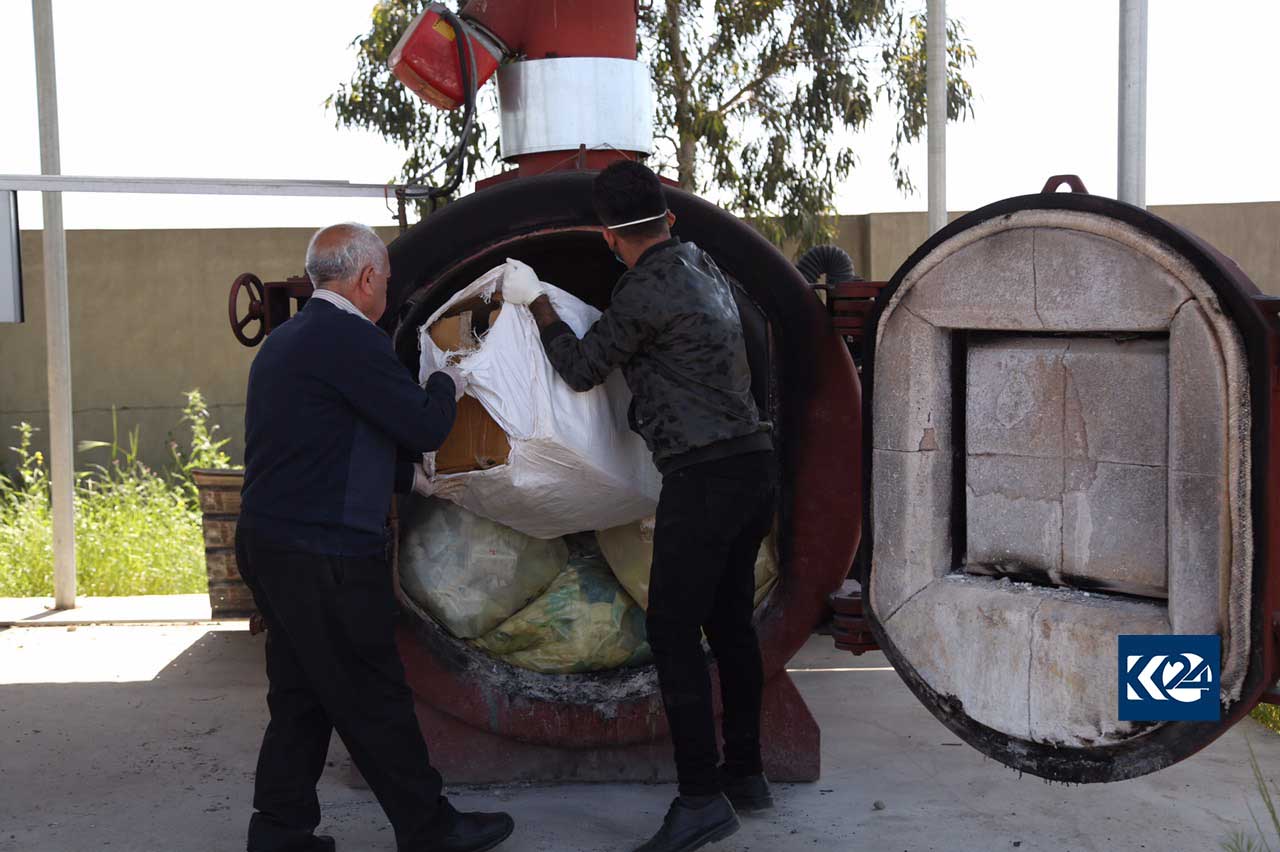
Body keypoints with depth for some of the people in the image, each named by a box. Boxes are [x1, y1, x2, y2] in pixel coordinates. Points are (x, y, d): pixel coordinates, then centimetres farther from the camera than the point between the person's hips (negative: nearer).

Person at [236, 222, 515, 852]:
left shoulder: (286, 340, 16)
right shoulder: (351, 339, -15)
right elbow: (425, 427, -12)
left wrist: (414, 480, 29)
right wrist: (447, 385, 8)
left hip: (272, 546, 9)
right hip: (324, 557, -9)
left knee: (301, 699, 16)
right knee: (374, 700, 2)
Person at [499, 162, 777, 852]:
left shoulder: (646, 290, -12)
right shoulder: (705, 269, 14)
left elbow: (581, 369, -1)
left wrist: (535, 301, 11)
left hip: (705, 476, -9)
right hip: (755, 463, 9)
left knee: (673, 632, -5)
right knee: (730, 622, 15)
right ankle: (745, 772, 23)